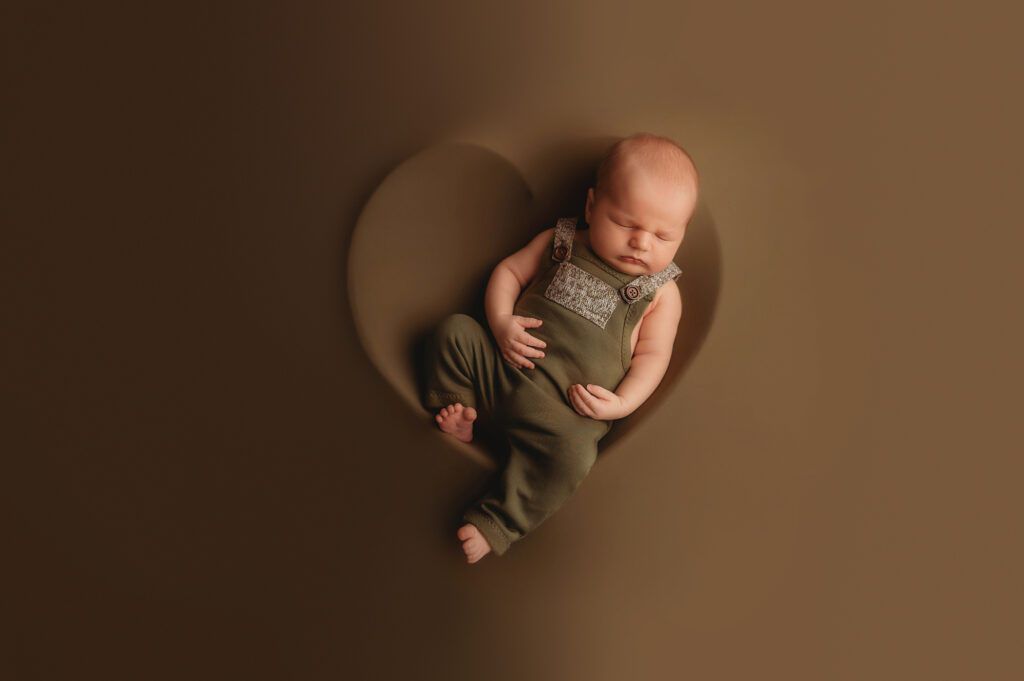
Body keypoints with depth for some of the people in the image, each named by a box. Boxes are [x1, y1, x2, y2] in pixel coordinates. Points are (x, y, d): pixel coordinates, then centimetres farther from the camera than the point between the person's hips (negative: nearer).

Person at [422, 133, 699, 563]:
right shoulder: (560, 241, 7)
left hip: (566, 411, -2)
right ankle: (458, 409, 2)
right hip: (503, 367, 3)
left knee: (573, 453, -32)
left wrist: (622, 404, -14)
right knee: (453, 331, -12)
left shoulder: (661, 292, 4)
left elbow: (652, 355, 3)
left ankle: (496, 522, -19)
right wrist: (501, 320, -8)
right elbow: (510, 270, 12)